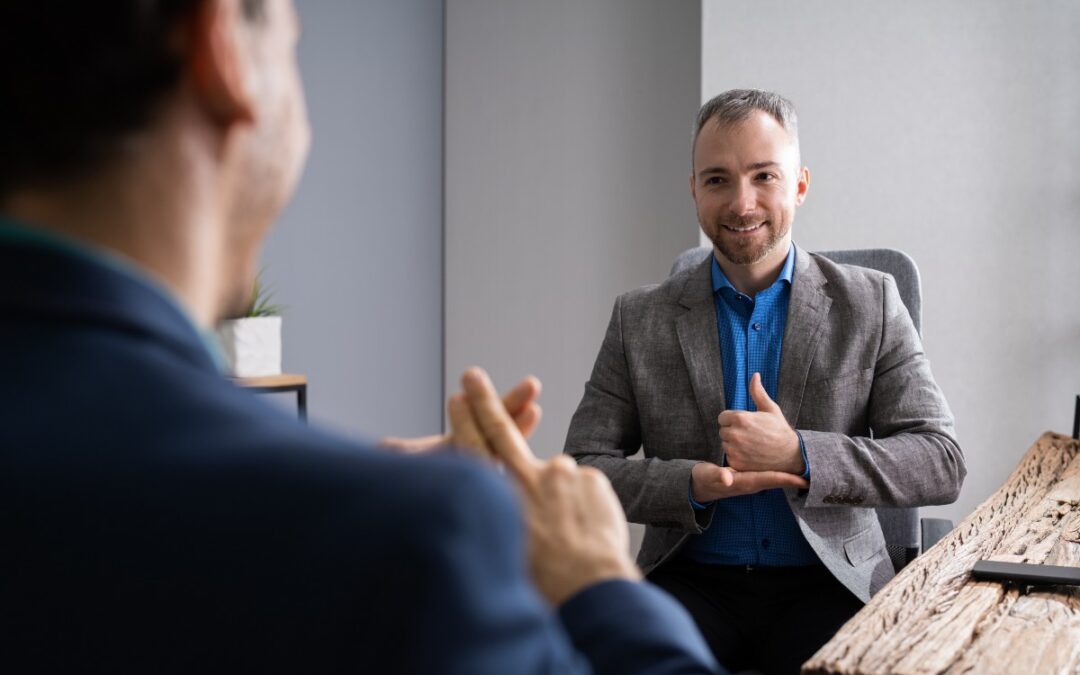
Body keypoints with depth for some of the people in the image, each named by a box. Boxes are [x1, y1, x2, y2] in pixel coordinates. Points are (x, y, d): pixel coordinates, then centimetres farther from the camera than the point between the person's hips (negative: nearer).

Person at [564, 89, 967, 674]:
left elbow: (941, 462, -2)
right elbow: (582, 467, 3)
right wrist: (693, 483, -15)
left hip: (828, 583, 1)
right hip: (692, 581, 0)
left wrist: (799, 454, -16)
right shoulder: (639, 319, 6)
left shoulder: (870, 303, 4)